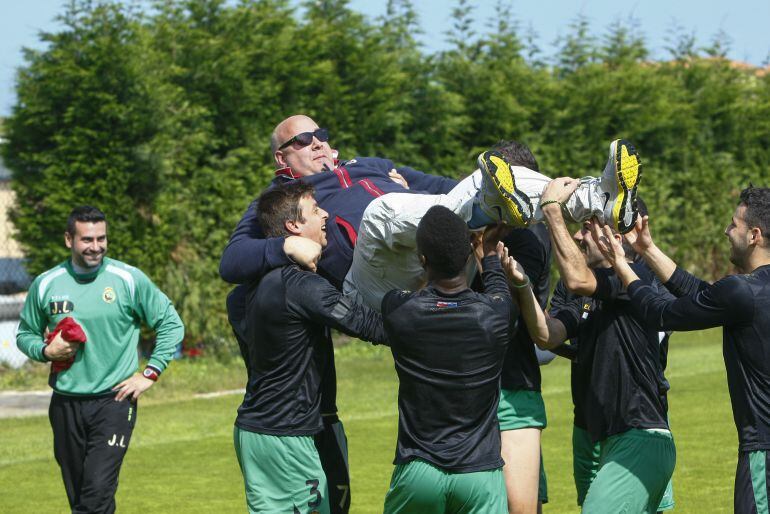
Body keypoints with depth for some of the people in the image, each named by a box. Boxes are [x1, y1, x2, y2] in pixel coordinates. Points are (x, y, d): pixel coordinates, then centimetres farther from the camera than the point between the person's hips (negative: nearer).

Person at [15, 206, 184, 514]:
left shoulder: (129, 280, -3)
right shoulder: (46, 285, 4)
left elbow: (171, 324, 4)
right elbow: (25, 334, 16)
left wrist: (150, 374, -3)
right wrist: (46, 351, -5)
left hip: (114, 400, -3)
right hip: (65, 404, 3)